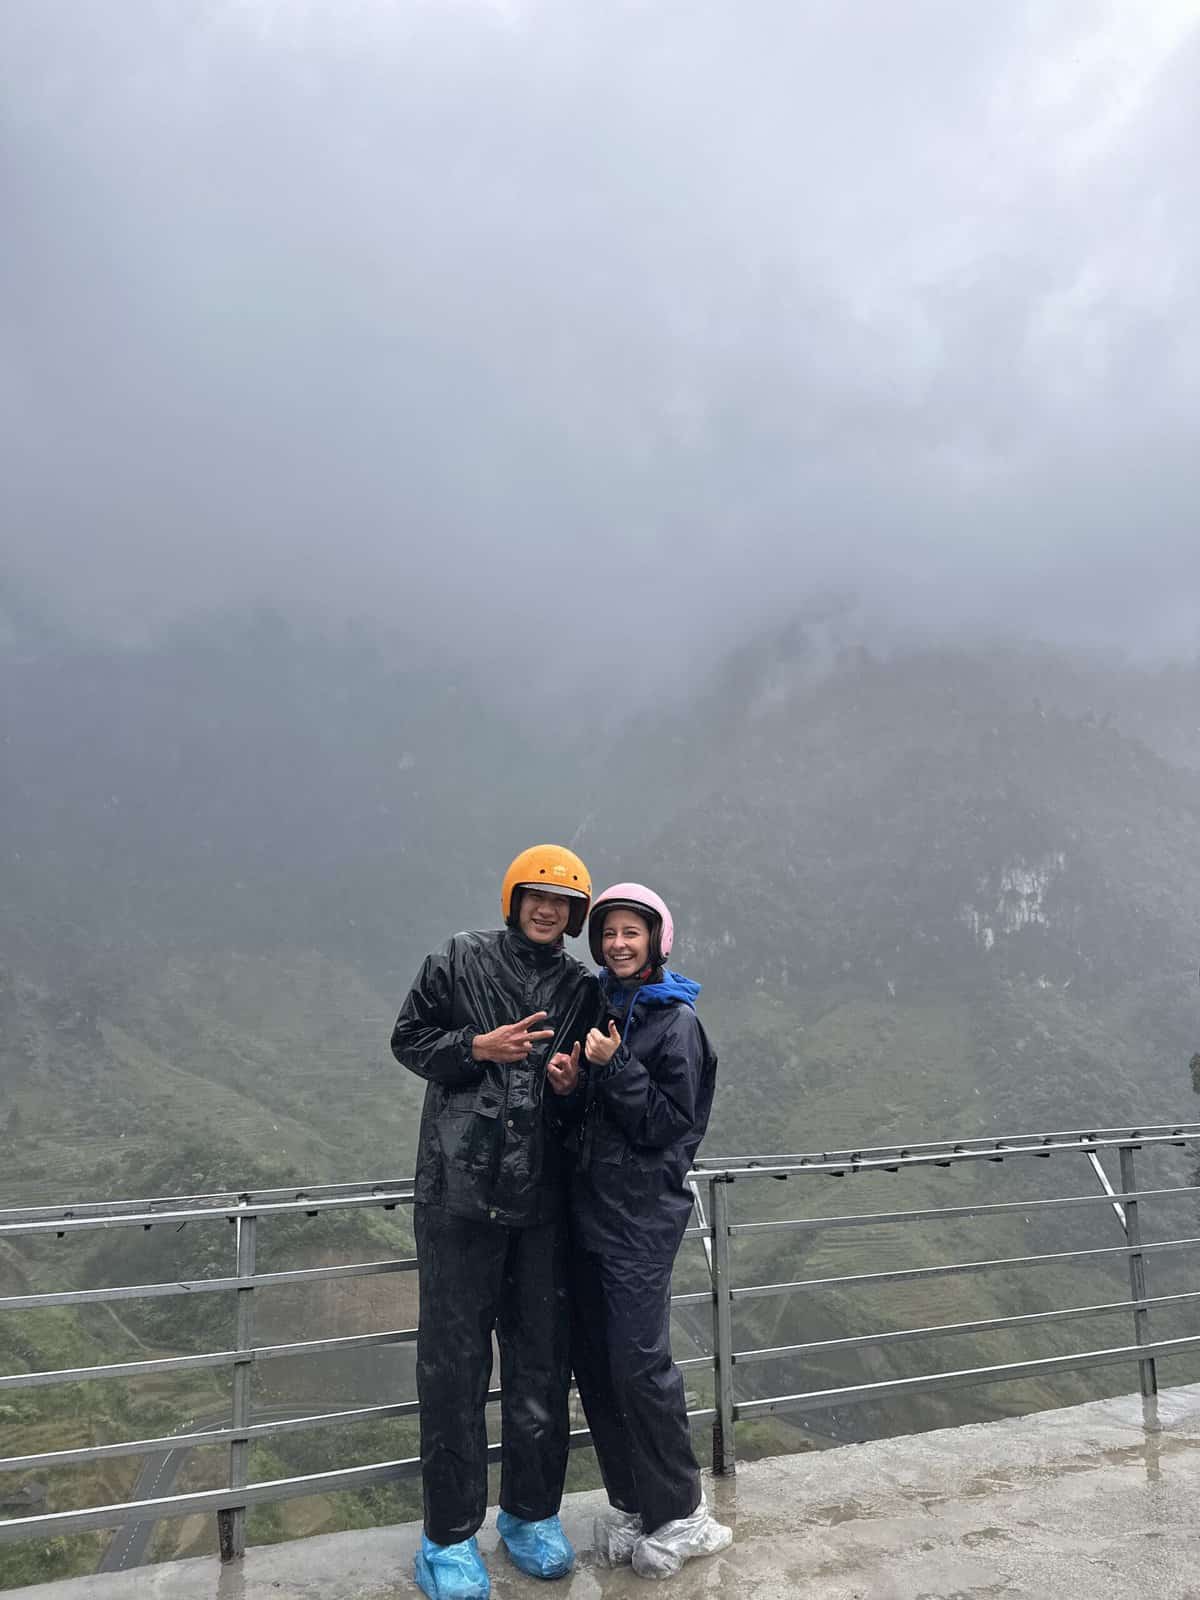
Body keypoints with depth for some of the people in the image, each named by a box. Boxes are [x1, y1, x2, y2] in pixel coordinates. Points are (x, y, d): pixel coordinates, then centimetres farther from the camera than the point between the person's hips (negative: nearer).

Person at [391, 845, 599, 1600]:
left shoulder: (583, 988, 7)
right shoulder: (461, 960, 0)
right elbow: (408, 1039, 3)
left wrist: (571, 1078, -9)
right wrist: (479, 1047, -13)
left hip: (543, 1198, 3)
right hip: (460, 1190, -2)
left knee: (542, 1360, 12)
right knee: (455, 1363, 4)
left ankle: (532, 1514, 31)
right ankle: (450, 1537, 20)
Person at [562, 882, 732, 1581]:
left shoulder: (677, 1022, -10)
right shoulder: (598, 1006, 9)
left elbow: (669, 1125, -14)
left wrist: (615, 1066, -21)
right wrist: (569, 1081, -4)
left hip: (643, 1214, -7)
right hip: (590, 1204, 7)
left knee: (639, 1363, -3)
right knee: (594, 1360, 11)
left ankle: (681, 1512, 17)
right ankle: (630, 1503, 28)